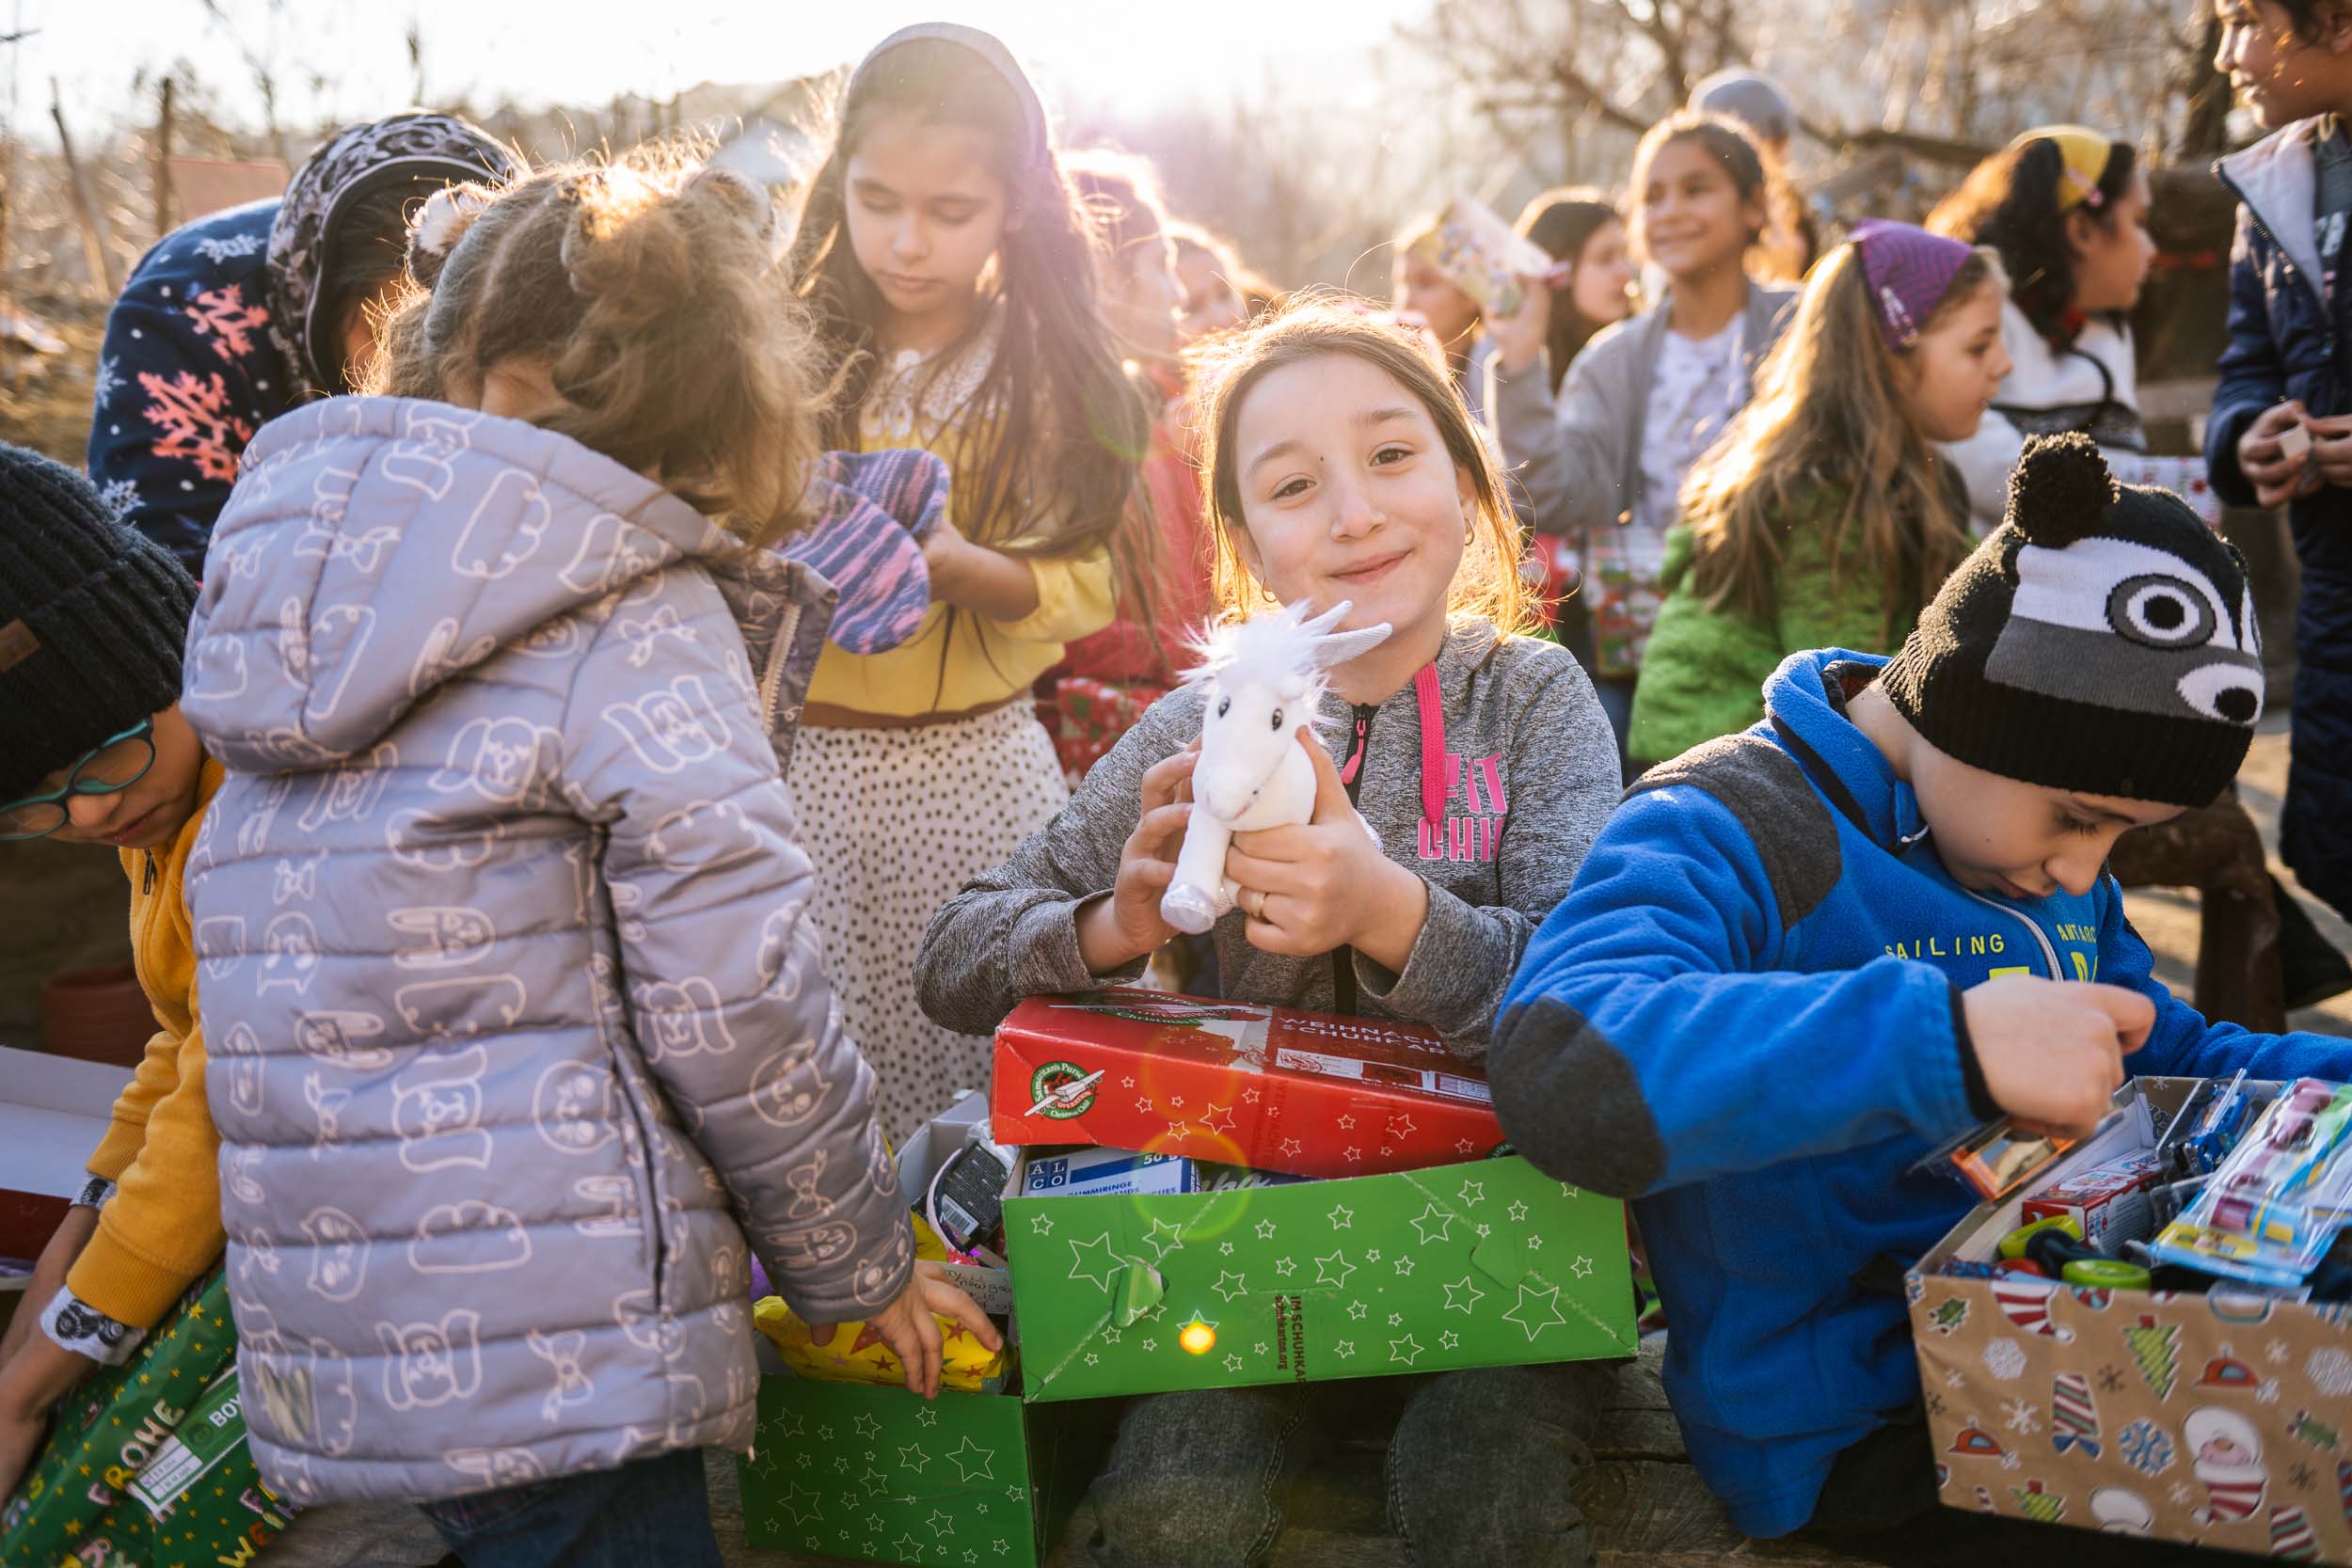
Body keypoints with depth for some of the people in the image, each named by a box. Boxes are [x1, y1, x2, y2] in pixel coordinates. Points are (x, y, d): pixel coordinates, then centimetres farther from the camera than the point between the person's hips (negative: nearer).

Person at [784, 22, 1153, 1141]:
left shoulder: (1050, 371, 4)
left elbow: (1085, 585, -3)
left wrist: (954, 564, -21)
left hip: (979, 770, 0)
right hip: (804, 758, 0)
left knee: (981, 1064, 1)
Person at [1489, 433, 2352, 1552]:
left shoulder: (2049, 859, 10)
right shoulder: (1727, 832, -18)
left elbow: (2162, 1058, 24)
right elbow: (1560, 1074, -37)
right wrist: (1948, 1039, -46)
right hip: (1846, 1440, -8)